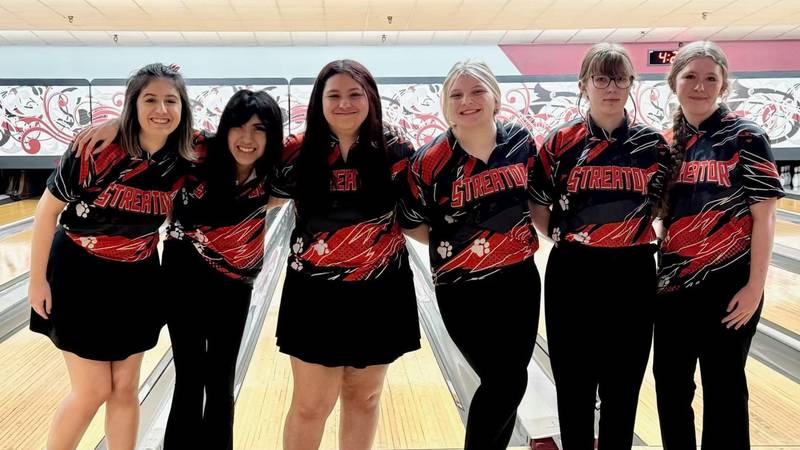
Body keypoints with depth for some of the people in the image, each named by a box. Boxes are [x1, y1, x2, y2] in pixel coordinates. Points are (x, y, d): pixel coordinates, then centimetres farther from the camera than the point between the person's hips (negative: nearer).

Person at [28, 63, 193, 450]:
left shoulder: (183, 162, -11)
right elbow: (48, 209, -13)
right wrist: (37, 279, -9)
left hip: (136, 281, 4)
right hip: (80, 275, -3)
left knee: (125, 389, 12)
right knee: (92, 391, 2)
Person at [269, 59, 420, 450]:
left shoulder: (395, 154, -3)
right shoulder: (298, 152, -3)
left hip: (379, 293, 1)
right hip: (315, 293, -1)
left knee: (363, 397, 16)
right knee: (310, 405, 8)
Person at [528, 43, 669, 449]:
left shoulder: (652, 143, 1)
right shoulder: (561, 142, -3)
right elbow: (537, 206, 4)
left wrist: (639, 237, 2)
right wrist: (567, 240, -2)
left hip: (632, 274, 1)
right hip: (573, 274, -1)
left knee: (622, 385, 10)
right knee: (574, 383, 8)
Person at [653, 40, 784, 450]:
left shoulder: (745, 138, -8)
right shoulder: (668, 141, 6)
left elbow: (763, 216, -10)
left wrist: (755, 286, -13)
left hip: (726, 284, -5)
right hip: (674, 283, 5)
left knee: (723, 387, 8)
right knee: (670, 382, 14)